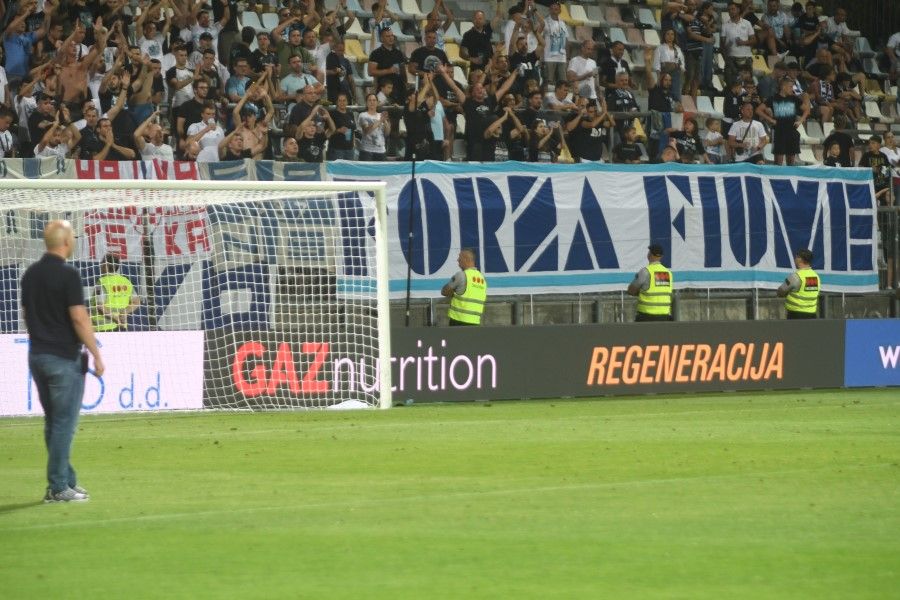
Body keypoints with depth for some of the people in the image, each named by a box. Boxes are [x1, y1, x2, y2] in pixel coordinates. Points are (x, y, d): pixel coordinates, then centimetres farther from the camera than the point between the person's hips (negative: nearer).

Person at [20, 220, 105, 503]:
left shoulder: (31, 274, 8)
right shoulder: (67, 275, -15)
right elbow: (79, 318, -18)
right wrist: (96, 355, -11)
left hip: (37, 355, 8)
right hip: (64, 358, -8)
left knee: (53, 423, 14)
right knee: (64, 423, -3)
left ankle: (67, 480, 19)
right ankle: (58, 487, -3)